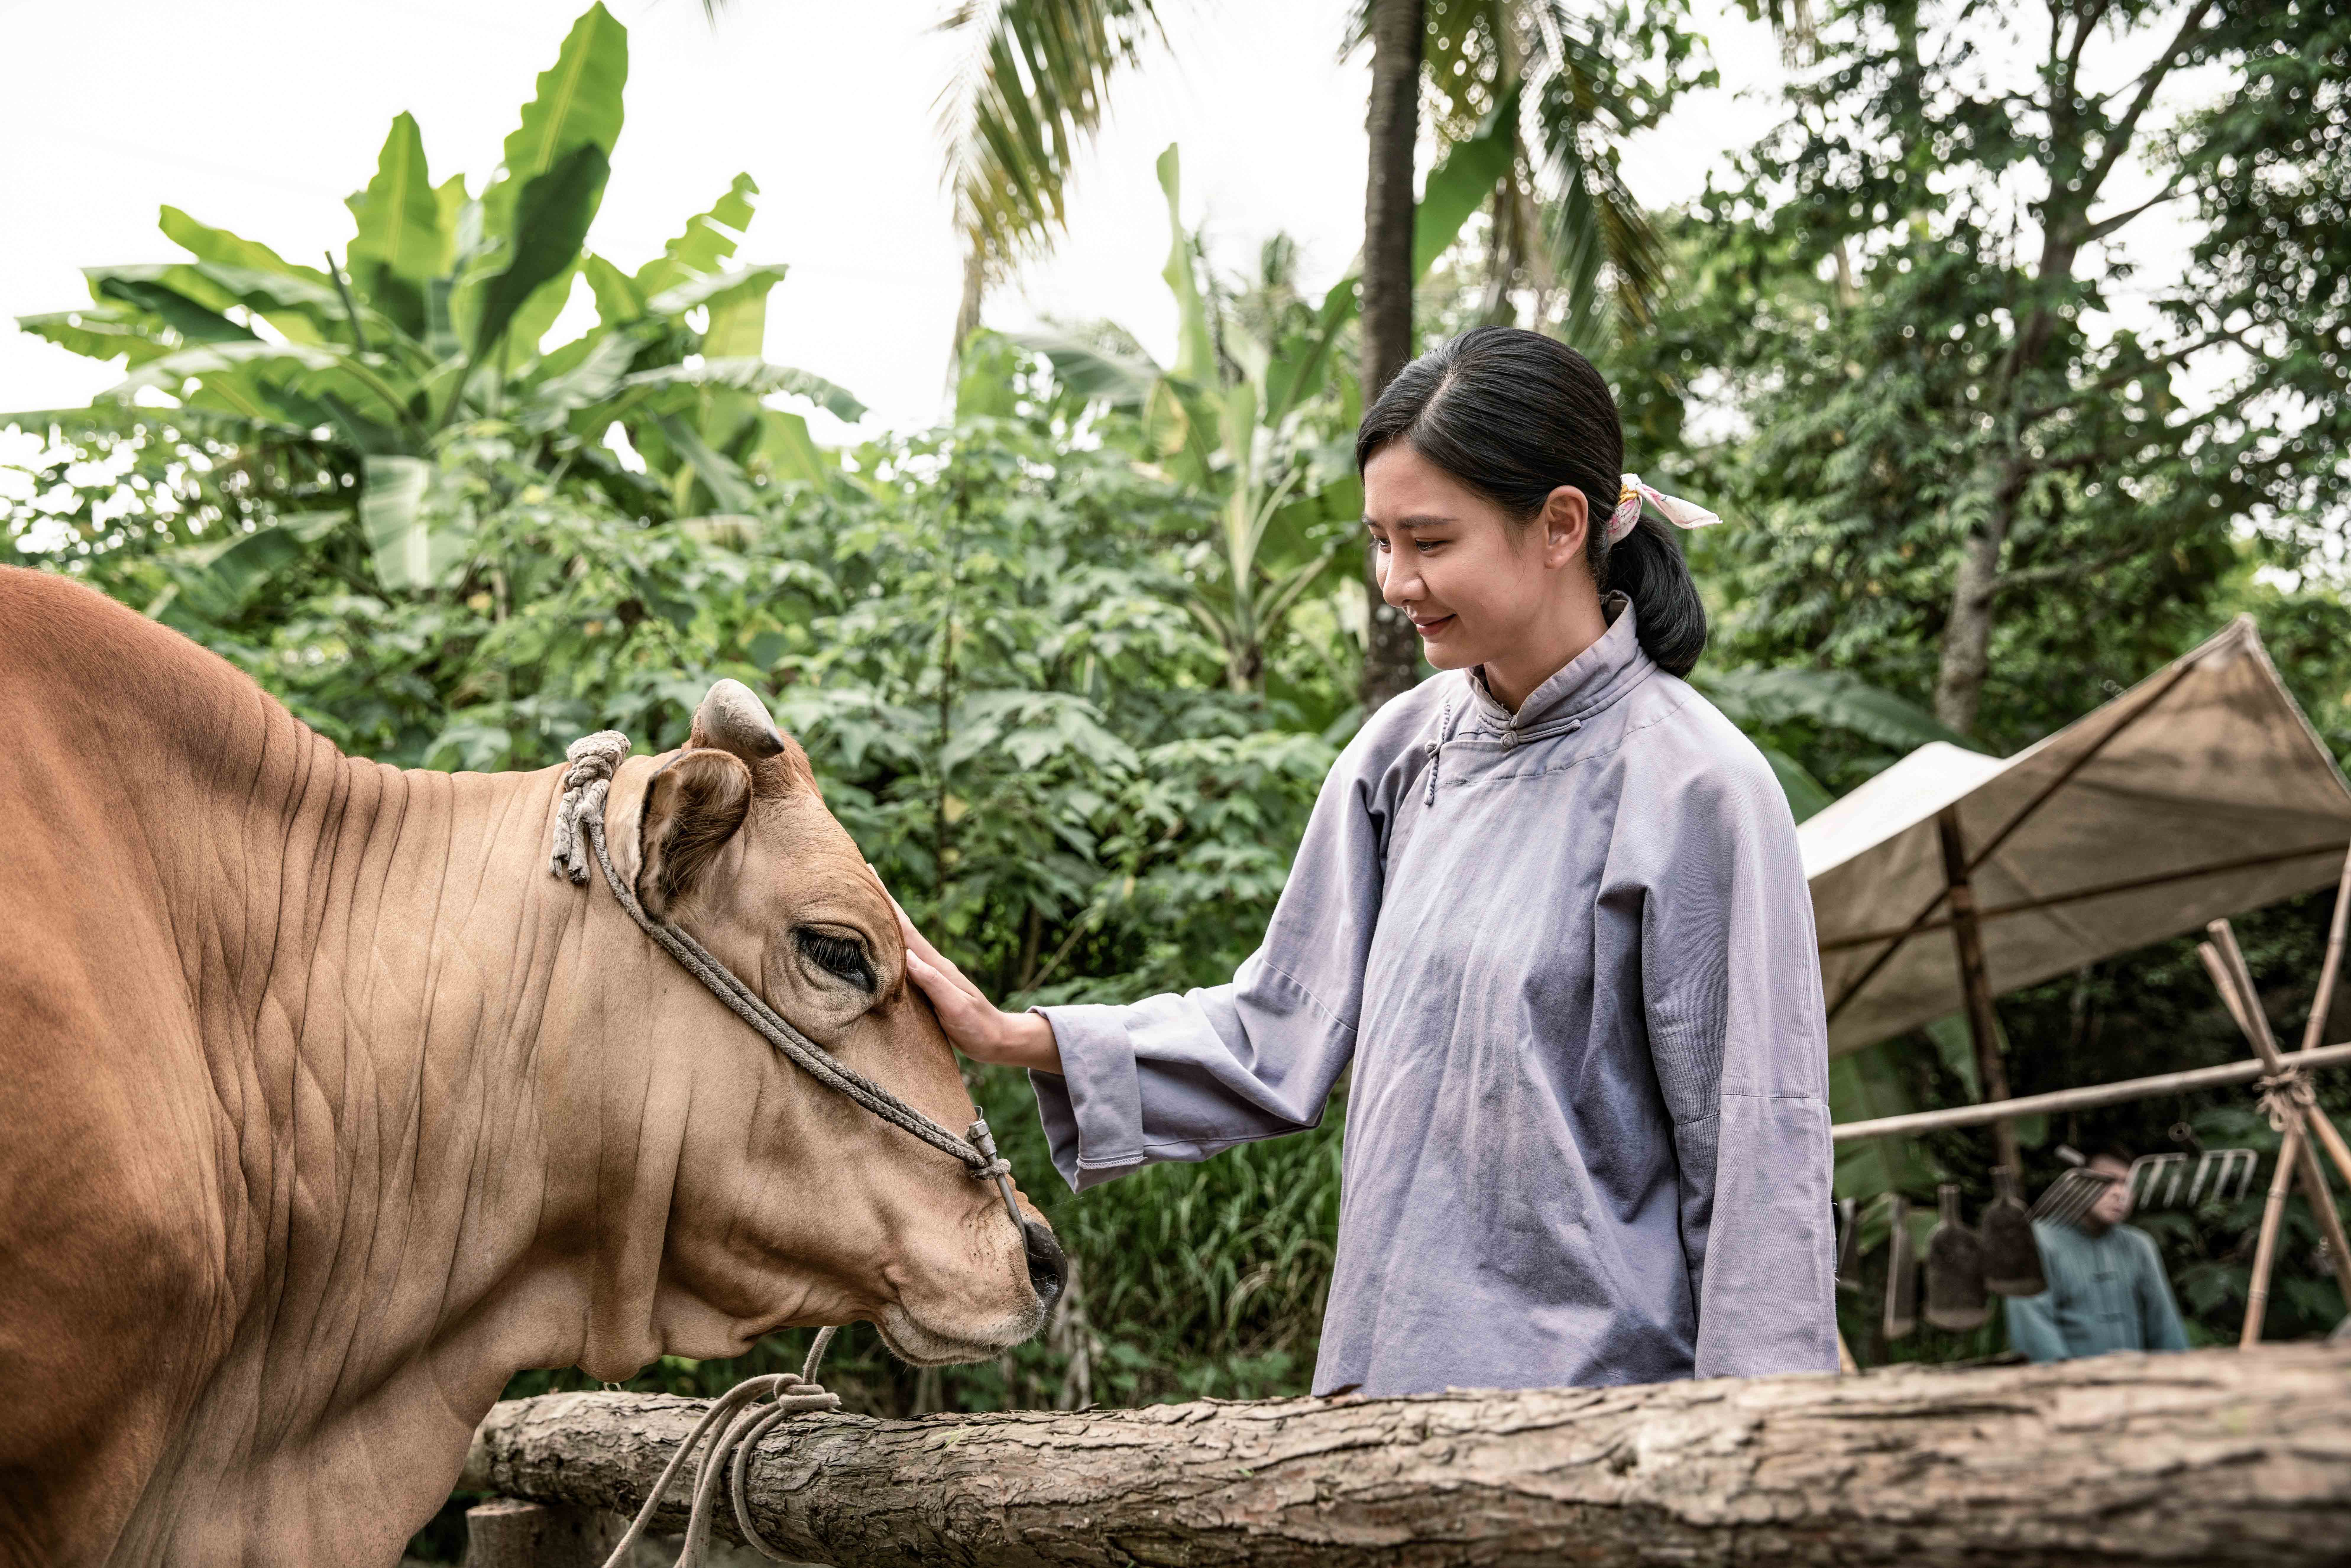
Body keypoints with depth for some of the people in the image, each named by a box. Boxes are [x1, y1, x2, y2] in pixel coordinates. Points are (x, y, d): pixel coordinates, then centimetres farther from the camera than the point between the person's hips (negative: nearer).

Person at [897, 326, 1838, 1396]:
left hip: (1597, 1388, -5)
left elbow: (1755, 1145, -9)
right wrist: (1016, 1039, 4)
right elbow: (1287, 1026, 11)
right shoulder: (1404, 748, 6)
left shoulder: (1695, 787, -11)